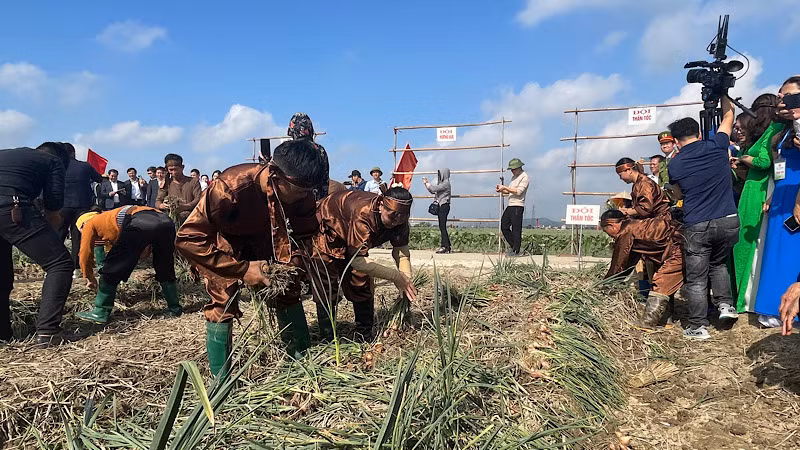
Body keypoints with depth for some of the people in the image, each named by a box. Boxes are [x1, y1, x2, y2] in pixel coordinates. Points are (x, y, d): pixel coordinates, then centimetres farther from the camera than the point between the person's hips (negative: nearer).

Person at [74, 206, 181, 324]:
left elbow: (85, 252, 28)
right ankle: (175, 309, 33)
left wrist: (89, 277, 39)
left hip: (138, 224, -7)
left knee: (110, 271, 11)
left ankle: (100, 313, 17)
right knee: (165, 270, 25)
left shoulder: (90, 223, 30)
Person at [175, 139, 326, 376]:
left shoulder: (302, 193, -24)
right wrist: (243, 269, -38)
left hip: (263, 238, 4)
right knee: (222, 302, -14)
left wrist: (293, 264, -29)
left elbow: (303, 235, -8)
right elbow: (188, 238, -35)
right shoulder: (229, 188, -39)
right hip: (222, 242, -4)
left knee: (288, 292, -3)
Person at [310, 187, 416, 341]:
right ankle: (327, 341, 6)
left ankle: (365, 339, 16)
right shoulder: (362, 214, -44)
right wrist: (396, 276, -39)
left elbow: (402, 252, -15)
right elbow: (358, 261, -42)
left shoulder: (399, 220, -21)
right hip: (324, 236, -7)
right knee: (326, 293, -7)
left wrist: (407, 283, -32)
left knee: (364, 287, 3)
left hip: (350, 237, 7)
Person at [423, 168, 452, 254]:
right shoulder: (442, 183, 18)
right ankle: (446, 246, 12)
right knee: (442, 227, 9)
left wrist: (427, 183, -2)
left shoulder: (446, 183, -11)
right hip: (441, 206, 10)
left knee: (442, 226, -11)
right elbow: (432, 191, 22)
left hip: (444, 206, -10)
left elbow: (434, 188, -18)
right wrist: (426, 183, 15)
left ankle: (445, 247, -10)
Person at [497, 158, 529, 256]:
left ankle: (516, 250, 1)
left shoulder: (524, 177, -7)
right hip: (510, 205, 9)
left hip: (518, 206, -9)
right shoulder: (514, 176, 19)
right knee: (504, 226, 7)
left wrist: (505, 187, -16)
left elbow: (518, 191, -17)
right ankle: (513, 245, 20)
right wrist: (501, 190, 4)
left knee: (516, 229, -5)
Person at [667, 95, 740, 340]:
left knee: (696, 278, 6)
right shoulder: (716, 146, 0)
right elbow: (728, 115, 19)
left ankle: (698, 327, 10)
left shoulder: (674, 165, -1)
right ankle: (725, 304, 19)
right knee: (718, 263, 28)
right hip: (728, 221, 3)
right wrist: (721, 94, 32)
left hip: (696, 226, -2)